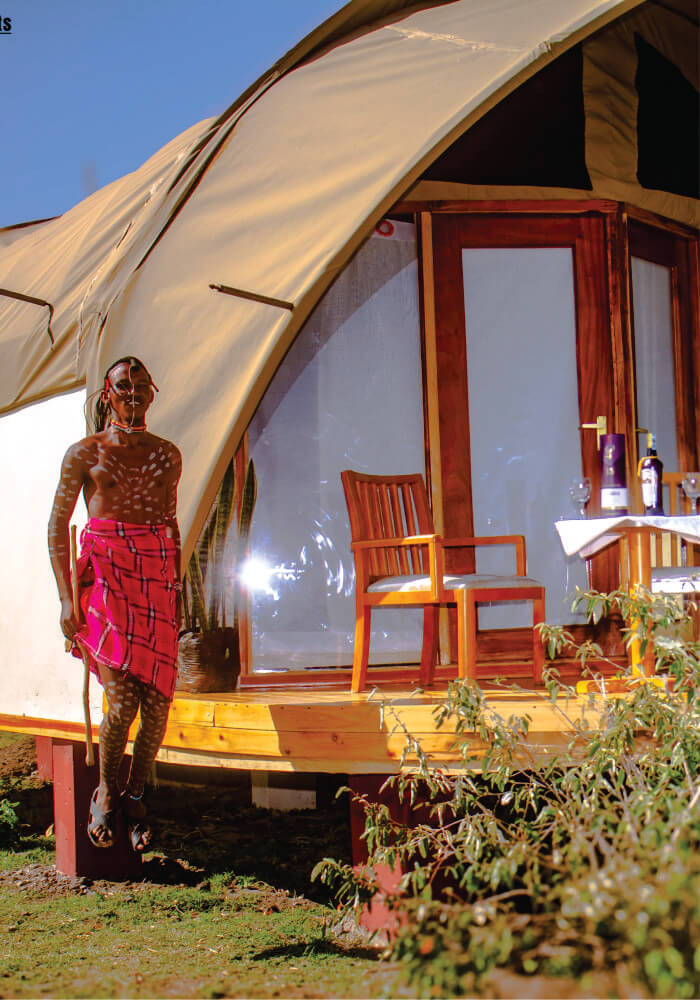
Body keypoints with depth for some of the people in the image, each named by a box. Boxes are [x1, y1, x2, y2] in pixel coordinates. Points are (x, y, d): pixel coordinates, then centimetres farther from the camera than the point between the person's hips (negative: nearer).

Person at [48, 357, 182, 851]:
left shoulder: (167, 454, 14)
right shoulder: (85, 452, 4)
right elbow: (58, 526, 4)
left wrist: (177, 588, 15)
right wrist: (67, 598, -3)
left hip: (157, 574, 3)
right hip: (104, 572, -3)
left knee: (158, 702, -4)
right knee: (123, 700, -14)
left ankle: (135, 796, 18)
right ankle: (105, 792, 11)